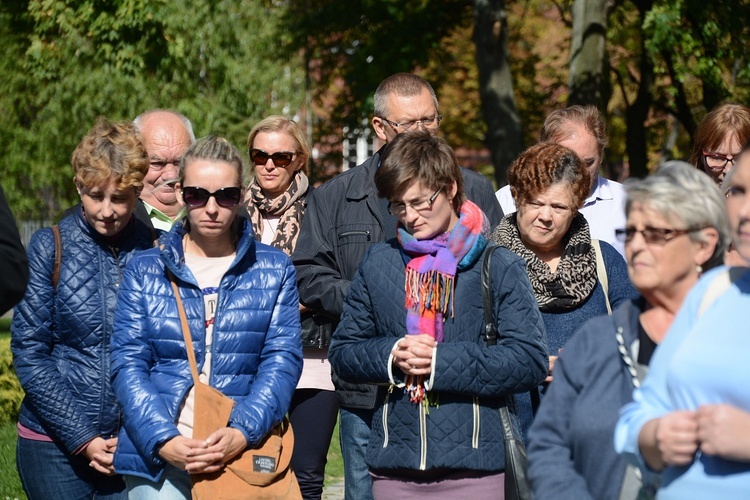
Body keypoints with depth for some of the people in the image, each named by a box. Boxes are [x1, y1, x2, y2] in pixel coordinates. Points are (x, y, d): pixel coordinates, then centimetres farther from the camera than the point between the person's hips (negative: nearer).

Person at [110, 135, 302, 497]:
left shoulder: (274, 270, 9)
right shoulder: (144, 270, 9)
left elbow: (282, 361, 1)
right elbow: (127, 363, 2)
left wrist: (242, 433, -14)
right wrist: (163, 440, -13)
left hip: (245, 455, 0)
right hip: (157, 458, 0)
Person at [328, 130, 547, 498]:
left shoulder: (498, 267, 0)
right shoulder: (378, 263, 10)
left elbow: (531, 361, -8)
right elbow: (342, 352, 12)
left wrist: (443, 360, -14)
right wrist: (390, 356, -8)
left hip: (472, 467, -3)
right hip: (394, 467, 3)